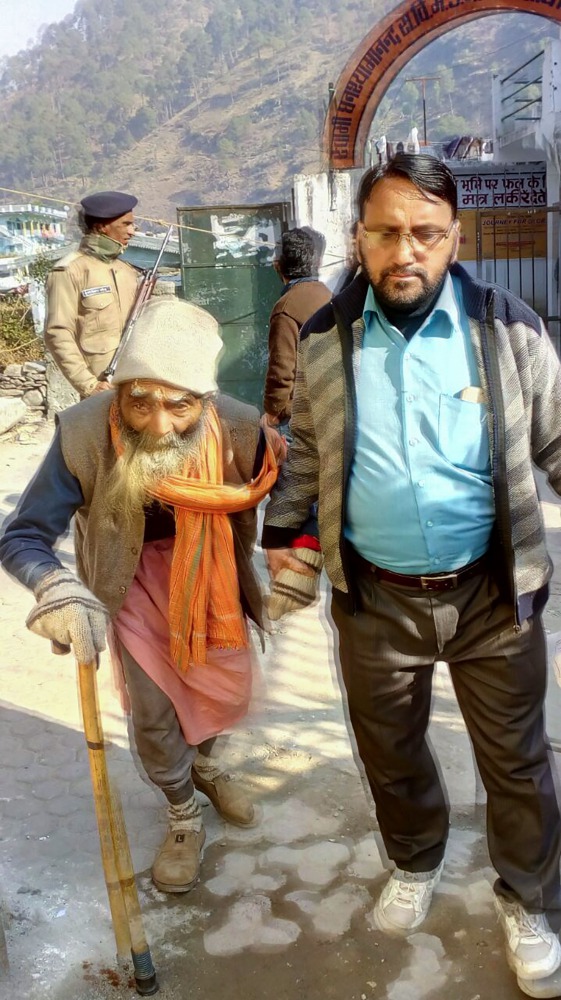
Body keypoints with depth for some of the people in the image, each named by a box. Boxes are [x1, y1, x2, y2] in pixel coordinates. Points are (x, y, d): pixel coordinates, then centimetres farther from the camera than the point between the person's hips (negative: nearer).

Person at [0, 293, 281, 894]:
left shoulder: (239, 429, -29)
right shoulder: (85, 434, -33)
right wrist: (56, 587, -49)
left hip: (209, 571, 2)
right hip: (134, 575, -1)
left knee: (229, 687, 13)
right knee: (151, 708, 1)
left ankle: (204, 763, 50)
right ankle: (184, 818, 32)